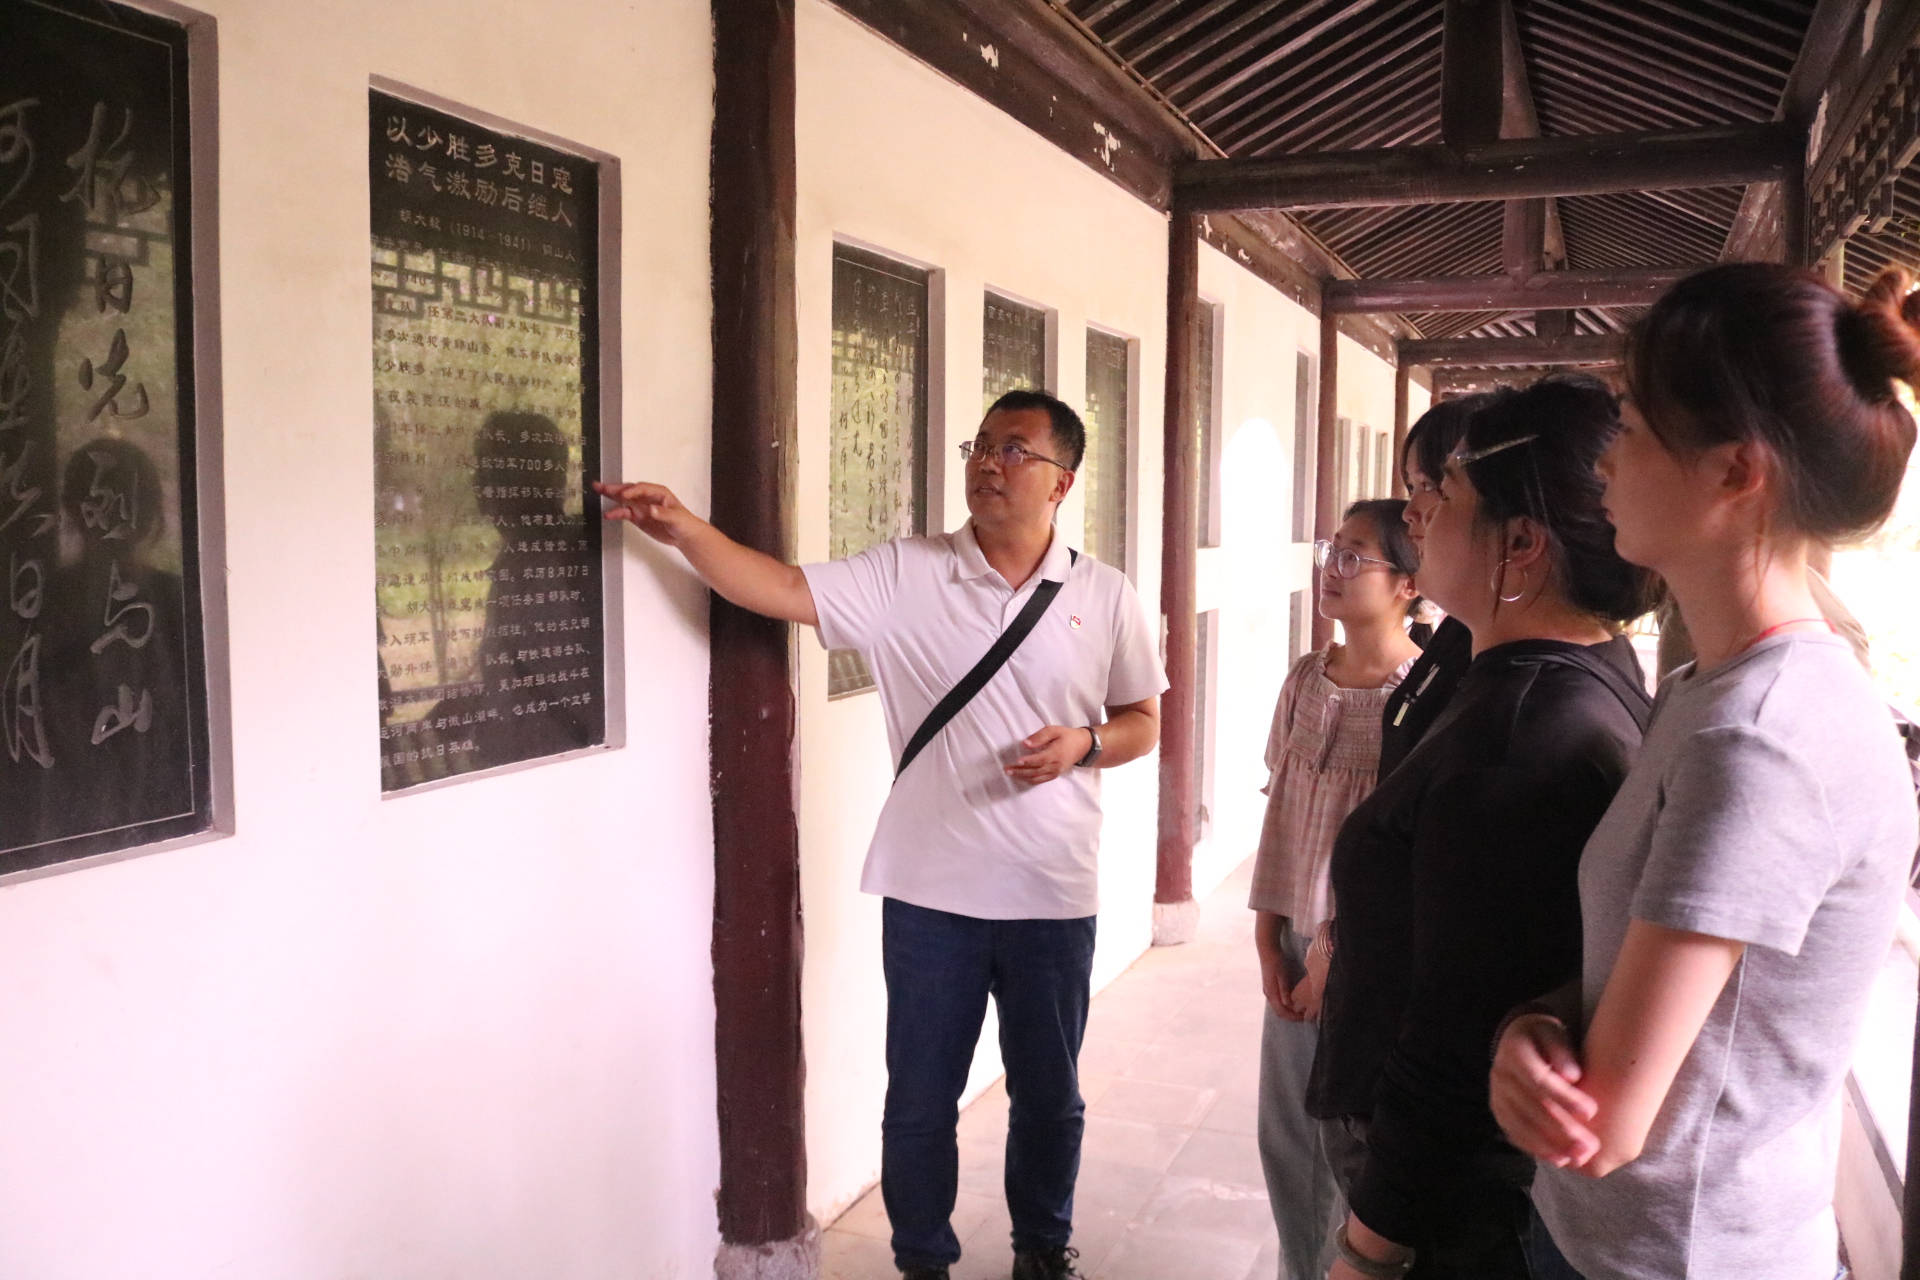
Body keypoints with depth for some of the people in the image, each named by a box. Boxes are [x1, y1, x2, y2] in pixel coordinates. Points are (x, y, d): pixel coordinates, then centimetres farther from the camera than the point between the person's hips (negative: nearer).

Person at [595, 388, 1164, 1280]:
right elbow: (784, 590, -12)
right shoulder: (905, 575, -3)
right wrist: (683, 529, -25)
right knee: (919, 1102, 12)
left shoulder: (1103, 596, 1)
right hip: (930, 895, -1)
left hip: (1053, 899, 1)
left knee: (1049, 1097, 18)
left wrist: (1083, 745, -12)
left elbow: (1142, 722, 8)